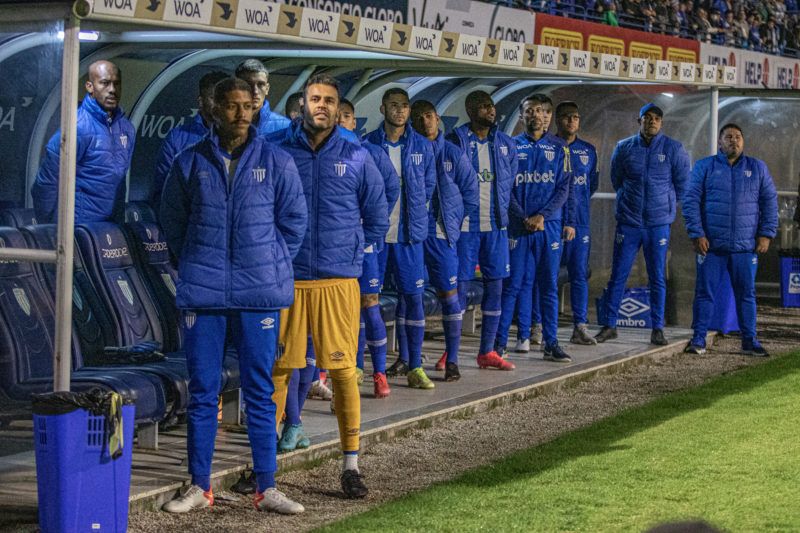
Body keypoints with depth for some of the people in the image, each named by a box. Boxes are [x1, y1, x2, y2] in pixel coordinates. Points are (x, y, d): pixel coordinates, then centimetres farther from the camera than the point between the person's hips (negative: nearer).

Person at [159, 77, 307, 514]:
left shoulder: (276, 162, 2)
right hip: (202, 293, 0)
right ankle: (199, 486, 13)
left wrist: (271, 267, 6)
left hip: (260, 294, 0)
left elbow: (293, 220, 10)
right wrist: (196, 266, 10)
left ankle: (265, 489, 10)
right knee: (202, 391, 5)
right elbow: (173, 220, 14)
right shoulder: (190, 163, 3)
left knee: (260, 391, 4)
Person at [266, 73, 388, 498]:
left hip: (338, 281, 0)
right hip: (285, 279, 0)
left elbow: (378, 218, 16)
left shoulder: (356, 157, 6)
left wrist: (351, 251, 12)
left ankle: (351, 465, 7)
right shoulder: (274, 149, 2)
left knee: (343, 371, 0)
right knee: (276, 370, 2)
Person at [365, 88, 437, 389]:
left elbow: (428, 186, 14)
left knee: (413, 296, -1)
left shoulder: (422, 147, 6)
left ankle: (414, 366, 5)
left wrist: (414, 216, 8)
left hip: (409, 233, 1)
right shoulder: (367, 145, 0)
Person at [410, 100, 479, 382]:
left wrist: (455, 224, 2)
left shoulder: (454, 154, 5)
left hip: (441, 234, -1)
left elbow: (470, 194, 8)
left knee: (448, 293, -2)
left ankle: (451, 360, 3)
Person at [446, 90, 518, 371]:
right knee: (460, 286, -3)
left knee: (495, 286, 5)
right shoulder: (455, 142, -5)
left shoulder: (506, 144, 10)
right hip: (464, 225, -5)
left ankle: (487, 352, 13)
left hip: (495, 226, 5)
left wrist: (502, 213, 12)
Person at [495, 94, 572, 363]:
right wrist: (524, 218, -12)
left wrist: (542, 216, -11)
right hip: (517, 226, -2)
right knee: (511, 285, -2)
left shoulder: (558, 149, 9)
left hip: (549, 226, 2)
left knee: (549, 286, 4)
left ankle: (551, 344, 8)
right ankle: (499, 342, 2)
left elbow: (563, 189, 3)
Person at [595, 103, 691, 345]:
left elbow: (682, 184, 8)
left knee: (657, 278, 3)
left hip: (658, 223, -1)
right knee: (617, 275, 0)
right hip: (628, 222, 1)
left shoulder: (673, 149, 0)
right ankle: (609, 325, 7)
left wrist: (664, 205, 12)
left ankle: (657, 329, 9)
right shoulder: (624, 148, 4)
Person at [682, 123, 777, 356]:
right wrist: (697, 234, -7)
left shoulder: (758, 169, 10)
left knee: (746, 293, 4)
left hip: (745, 246, 1)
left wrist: (766, 234, 2)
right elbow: (691, 201, 1)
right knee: (704, 292, 0)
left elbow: (770, 202, 11)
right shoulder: (704, 167, 5)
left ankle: (749, 341, 12)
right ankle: (698, 340, 7)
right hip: (710, 245, -1)